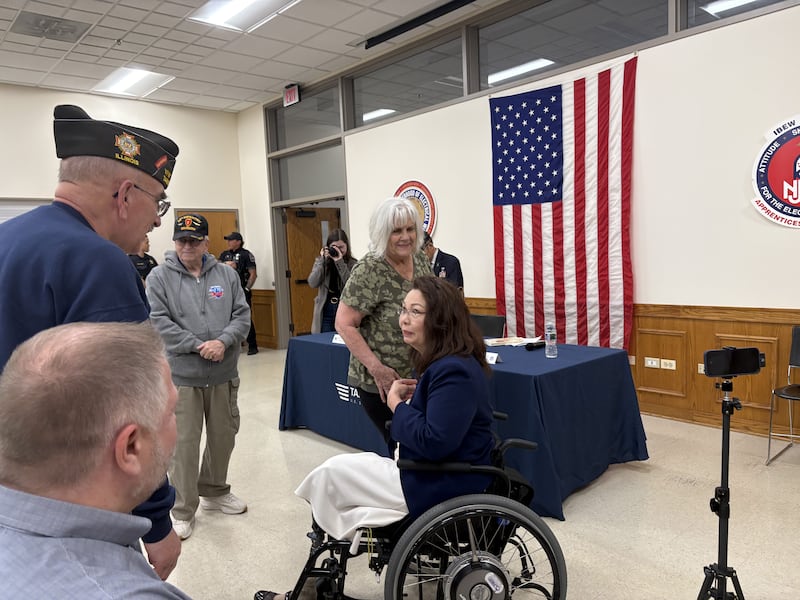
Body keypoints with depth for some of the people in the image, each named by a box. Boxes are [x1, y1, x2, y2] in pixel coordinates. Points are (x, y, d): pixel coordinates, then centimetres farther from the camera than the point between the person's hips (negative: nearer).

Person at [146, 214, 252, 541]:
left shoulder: (226, 274, 6)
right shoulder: (159, 277, -3)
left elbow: (242, 315, 3)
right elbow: (158, 322, -11)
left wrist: (223, 341, -15)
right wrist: (198, 346, -17)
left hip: (224, 375, 4)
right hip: (181, 376, -4)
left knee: (223, 436, 17)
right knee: (184, 443, 2)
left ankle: (214, 491, 39)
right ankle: (183, 511, 19)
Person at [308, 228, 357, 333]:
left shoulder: (352, 264, -2)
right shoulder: (321, 261, 5)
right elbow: (312, 283, -8)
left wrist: (340, 262, -19)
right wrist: (322, 260, -13)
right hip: (325, 312, 2)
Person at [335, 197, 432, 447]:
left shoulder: (421, 260, 2)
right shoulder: (369, 270, -18)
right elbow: (344, 324, -18)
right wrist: (377, 368, -22)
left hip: (419, 376, 6)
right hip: (381, 383, -6)